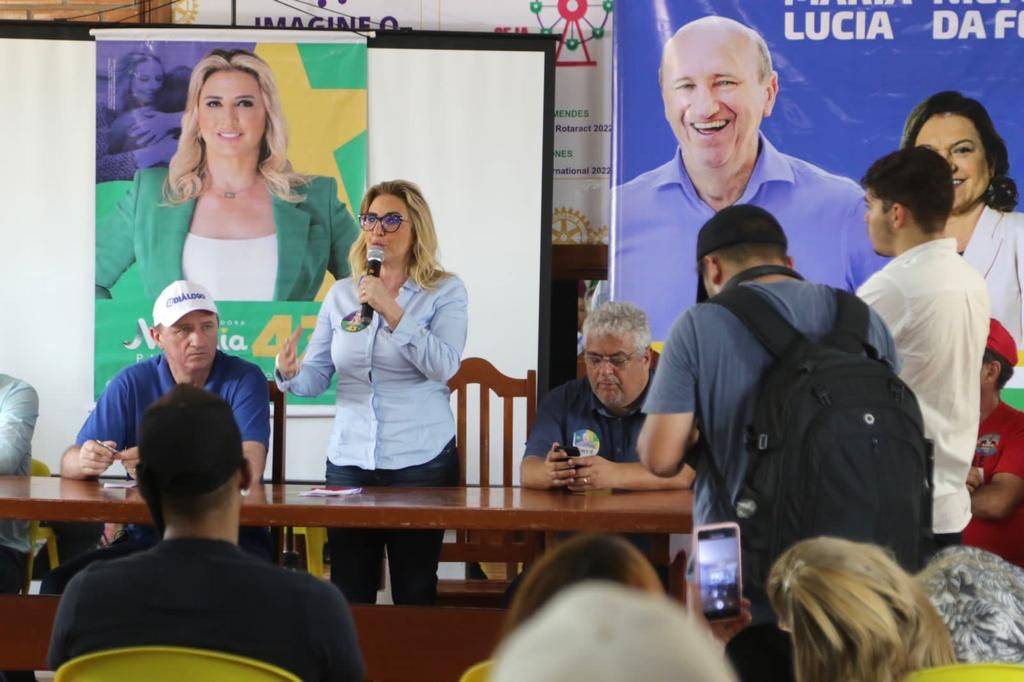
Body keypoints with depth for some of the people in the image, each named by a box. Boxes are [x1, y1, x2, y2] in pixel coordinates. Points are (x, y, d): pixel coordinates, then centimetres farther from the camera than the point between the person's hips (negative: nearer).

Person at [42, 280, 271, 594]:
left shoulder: (244, 379, -3)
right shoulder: (132, 383, 5)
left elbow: (250, 468, -17)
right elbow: (70, 463, 1)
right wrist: (87, 461, -24)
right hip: (147, 537, 3)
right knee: (59, 584, -22)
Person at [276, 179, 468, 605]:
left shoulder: (445, 292, 1)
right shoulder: (342, 294, 11)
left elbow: (444, 366, -16)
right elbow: (317, 377, 8)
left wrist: (391, 310, -19)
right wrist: (289, 374, -15)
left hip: (421, 459, -3)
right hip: (349, 459, 3)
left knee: (414, 591, 0)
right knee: (348, 592, 2)